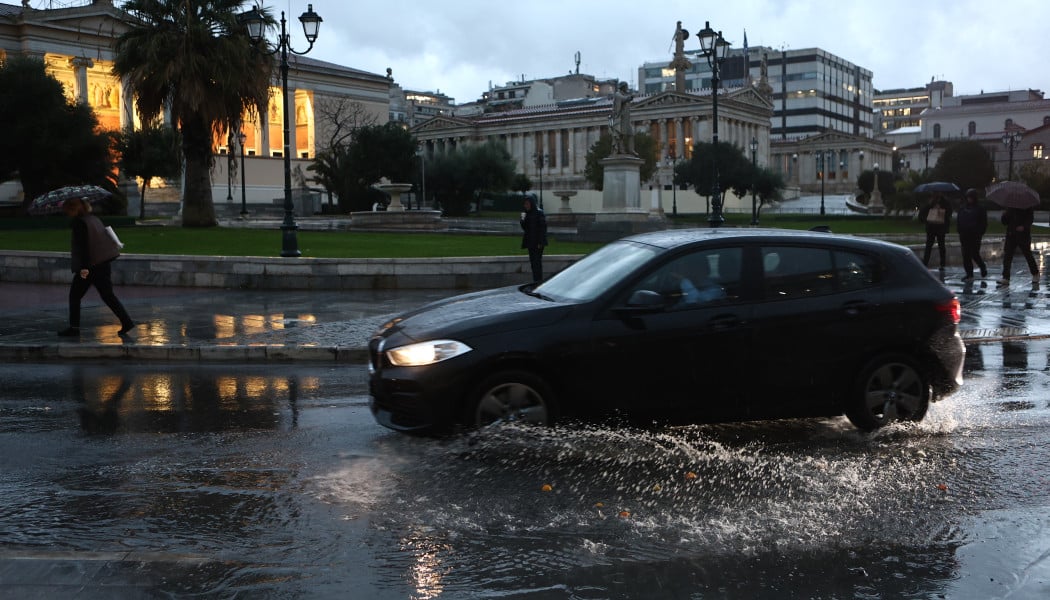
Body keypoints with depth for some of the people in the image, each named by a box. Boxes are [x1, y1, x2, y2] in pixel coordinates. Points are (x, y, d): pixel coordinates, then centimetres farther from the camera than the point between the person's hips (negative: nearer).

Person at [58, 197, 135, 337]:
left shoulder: (79, 223, -12)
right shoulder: (94, 219, 12)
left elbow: (82, 245, -20)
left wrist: (84, 266, -22)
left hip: (91, 266, -8)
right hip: (103, 263, 8)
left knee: (75, 295, 6)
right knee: (108, 295, 12)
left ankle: (74, 327, 8)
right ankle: (126, 321, 2)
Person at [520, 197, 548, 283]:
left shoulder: (539, 213, -10)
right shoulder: (527, 214, 13)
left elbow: (543, 228, -14)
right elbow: (524, 228, 15)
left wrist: (540, 242, -19)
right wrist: (523, 220, -4)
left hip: (537, 242, -8)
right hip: (530, 242, 8)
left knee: (537, 262, -9)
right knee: (533, 262, 9)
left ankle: (539, 281, -8)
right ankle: (536, 281, 14)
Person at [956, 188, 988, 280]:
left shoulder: (980, 208, 0)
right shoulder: (963, 208, 10)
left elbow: (984, 223, 1)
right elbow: (958, 221, 15)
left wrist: (979, 233, -7)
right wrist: (960, 231, 3)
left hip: (975, 236, -4)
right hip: (964, 236, 4)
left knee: (975, 254, -6)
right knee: (966, 256, 3)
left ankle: (983, 267, 23)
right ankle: (969, 274, 9)